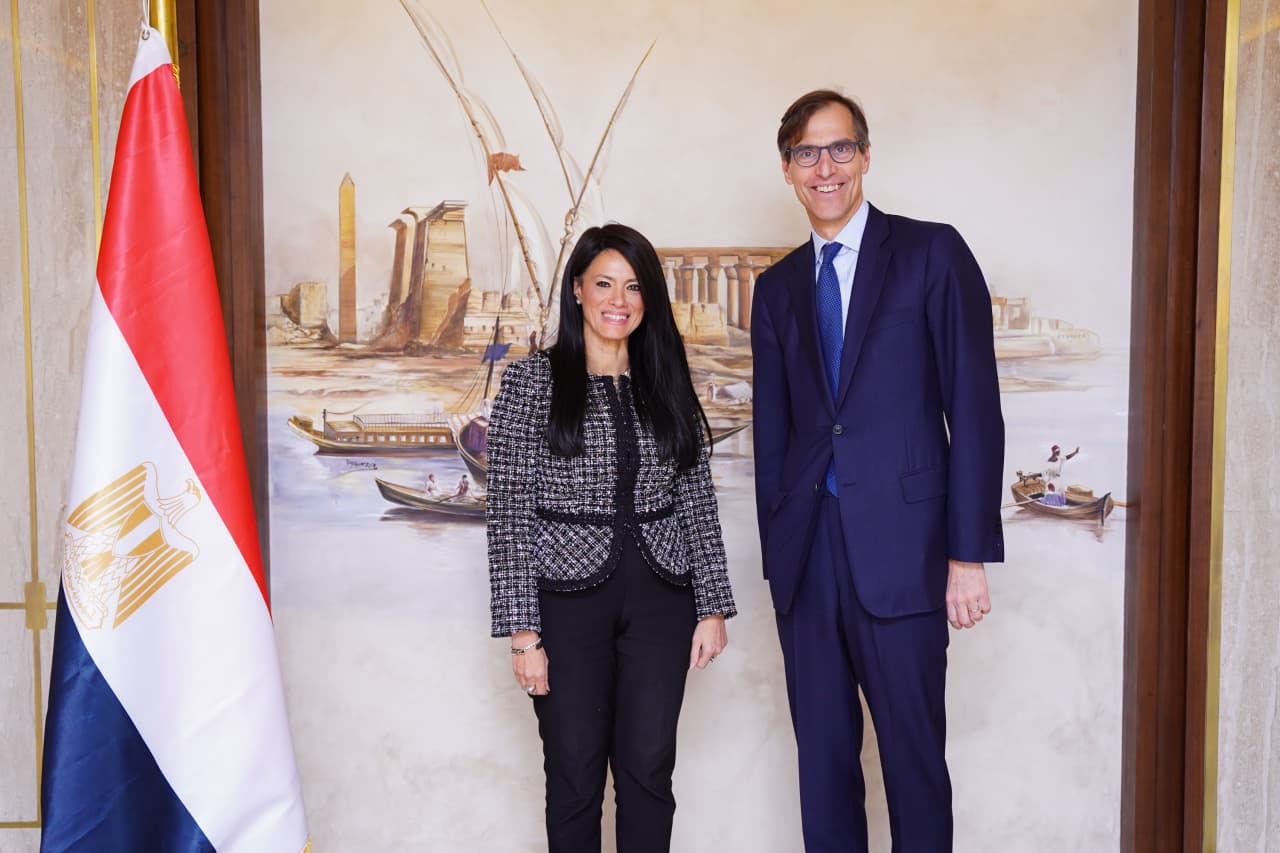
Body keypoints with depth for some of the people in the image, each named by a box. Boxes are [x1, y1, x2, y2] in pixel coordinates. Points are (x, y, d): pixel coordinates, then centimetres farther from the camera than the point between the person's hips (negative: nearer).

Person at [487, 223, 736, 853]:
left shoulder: (667, 382, 8)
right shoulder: (531, 380, -3)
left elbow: (698, 501, 8)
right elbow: (509, 511, -6)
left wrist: (713, 606, 4)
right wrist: (523, 630, -10)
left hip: (660, 599, 3)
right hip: (569, 597, -2)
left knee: (648, 770, 8)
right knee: (575, 774, 7)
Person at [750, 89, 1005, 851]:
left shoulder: (932, 253, 0)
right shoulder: (778, 287, 13)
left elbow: (974, 410, -5)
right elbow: (773, 429, 14)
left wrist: (969, 555, -10)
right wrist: (775, 555, 10)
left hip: (899, 549, -4)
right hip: (806, 552, 4)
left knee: (913, 751, 5)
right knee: (822, 752, 12)